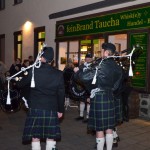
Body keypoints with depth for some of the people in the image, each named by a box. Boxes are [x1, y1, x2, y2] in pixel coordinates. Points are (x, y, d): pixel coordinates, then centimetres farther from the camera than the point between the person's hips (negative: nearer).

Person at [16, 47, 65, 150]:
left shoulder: (33, 71, -7)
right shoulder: (58, 74, -3)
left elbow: (21, 84, 9)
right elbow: (61, 94, 0)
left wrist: (16, 83, 33)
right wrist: (61, 110, 11)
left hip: (35, 108, -1)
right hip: (52, 109, 1)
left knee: (35, 137, 8)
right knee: (51, 137, 11)